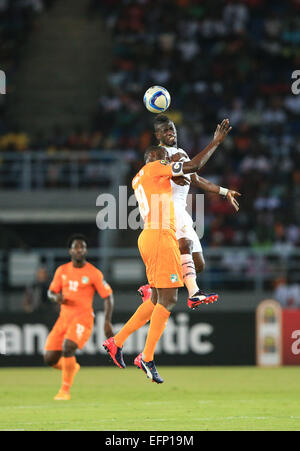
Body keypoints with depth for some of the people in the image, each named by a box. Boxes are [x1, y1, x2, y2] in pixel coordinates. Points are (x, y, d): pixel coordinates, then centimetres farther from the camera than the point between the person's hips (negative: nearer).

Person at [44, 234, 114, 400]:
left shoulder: (94, 273, -4)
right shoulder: (62, 271, 8)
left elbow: (108, 296, -1)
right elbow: (51, 291, 17)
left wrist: (108, 322, -9)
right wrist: (56, 297, -9)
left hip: (83, 318, -5)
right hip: (64, 317, 5)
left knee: (67, 347, -28)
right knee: (50, 358, -2)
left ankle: (65, 390, -17)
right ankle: (72, 367, 32)